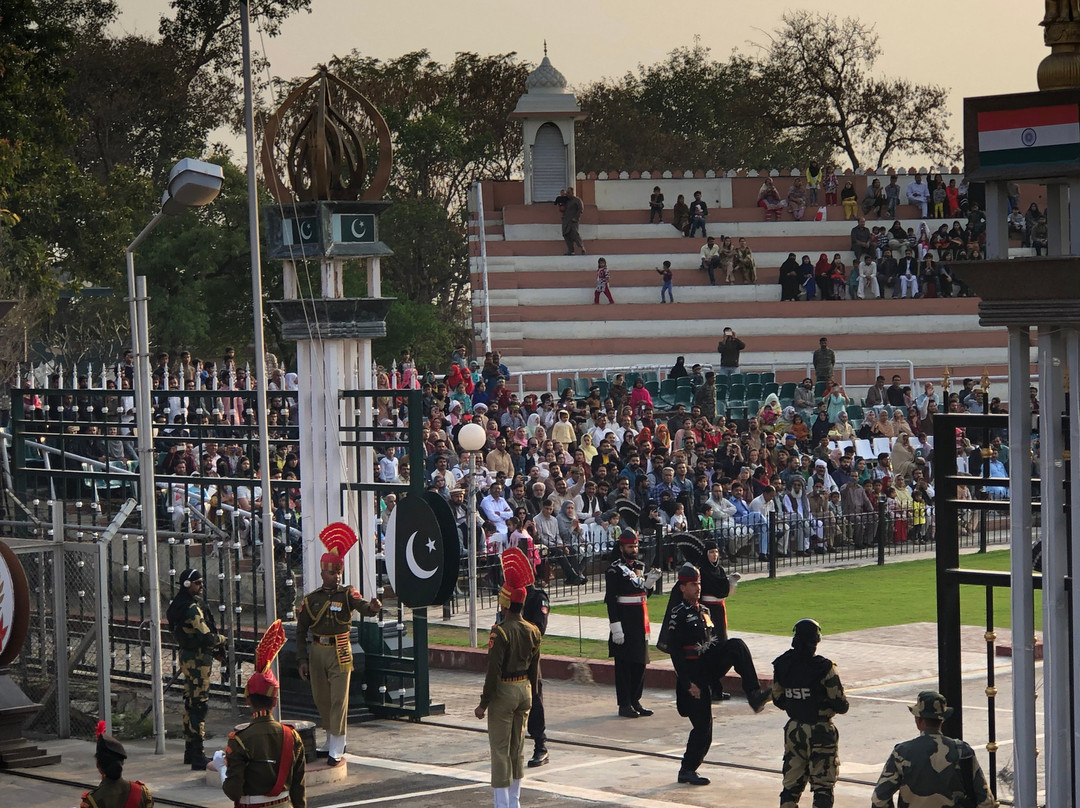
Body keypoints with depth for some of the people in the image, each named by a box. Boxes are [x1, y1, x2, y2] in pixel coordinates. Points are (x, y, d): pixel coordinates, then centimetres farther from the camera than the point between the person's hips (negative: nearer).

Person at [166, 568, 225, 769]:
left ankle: (190, 751, 27)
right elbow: (206, 636, -26)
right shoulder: (193, 608, -21)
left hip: (187, 656, 10)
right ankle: (198, 758, -8)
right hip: (198, 659, -10)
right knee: (199, 705, -8)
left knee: (191, 703, 17)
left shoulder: (177, 606, 10)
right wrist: (222, 639, -4)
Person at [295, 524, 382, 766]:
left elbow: (361, 605, -24)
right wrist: (302, 659, 0)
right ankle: (331, 741, 31)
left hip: (340, 653, -3)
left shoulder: (347, 594, -3)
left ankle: (336, 750, -7)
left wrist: (372, 607, -48)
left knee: (339, 700, -8)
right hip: (317, 652, 3)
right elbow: (301, 631, 7)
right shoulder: (310, 599, 4)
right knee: (321, 699, 12)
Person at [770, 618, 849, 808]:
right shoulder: (824, 668, -18)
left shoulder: (781, 666, -4)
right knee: (823, 785, 3)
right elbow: (841, 705, -13)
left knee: (791, 783, 14)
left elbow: (778, 700, 8)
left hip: (793, 730, 5)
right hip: (820, 732, -4)